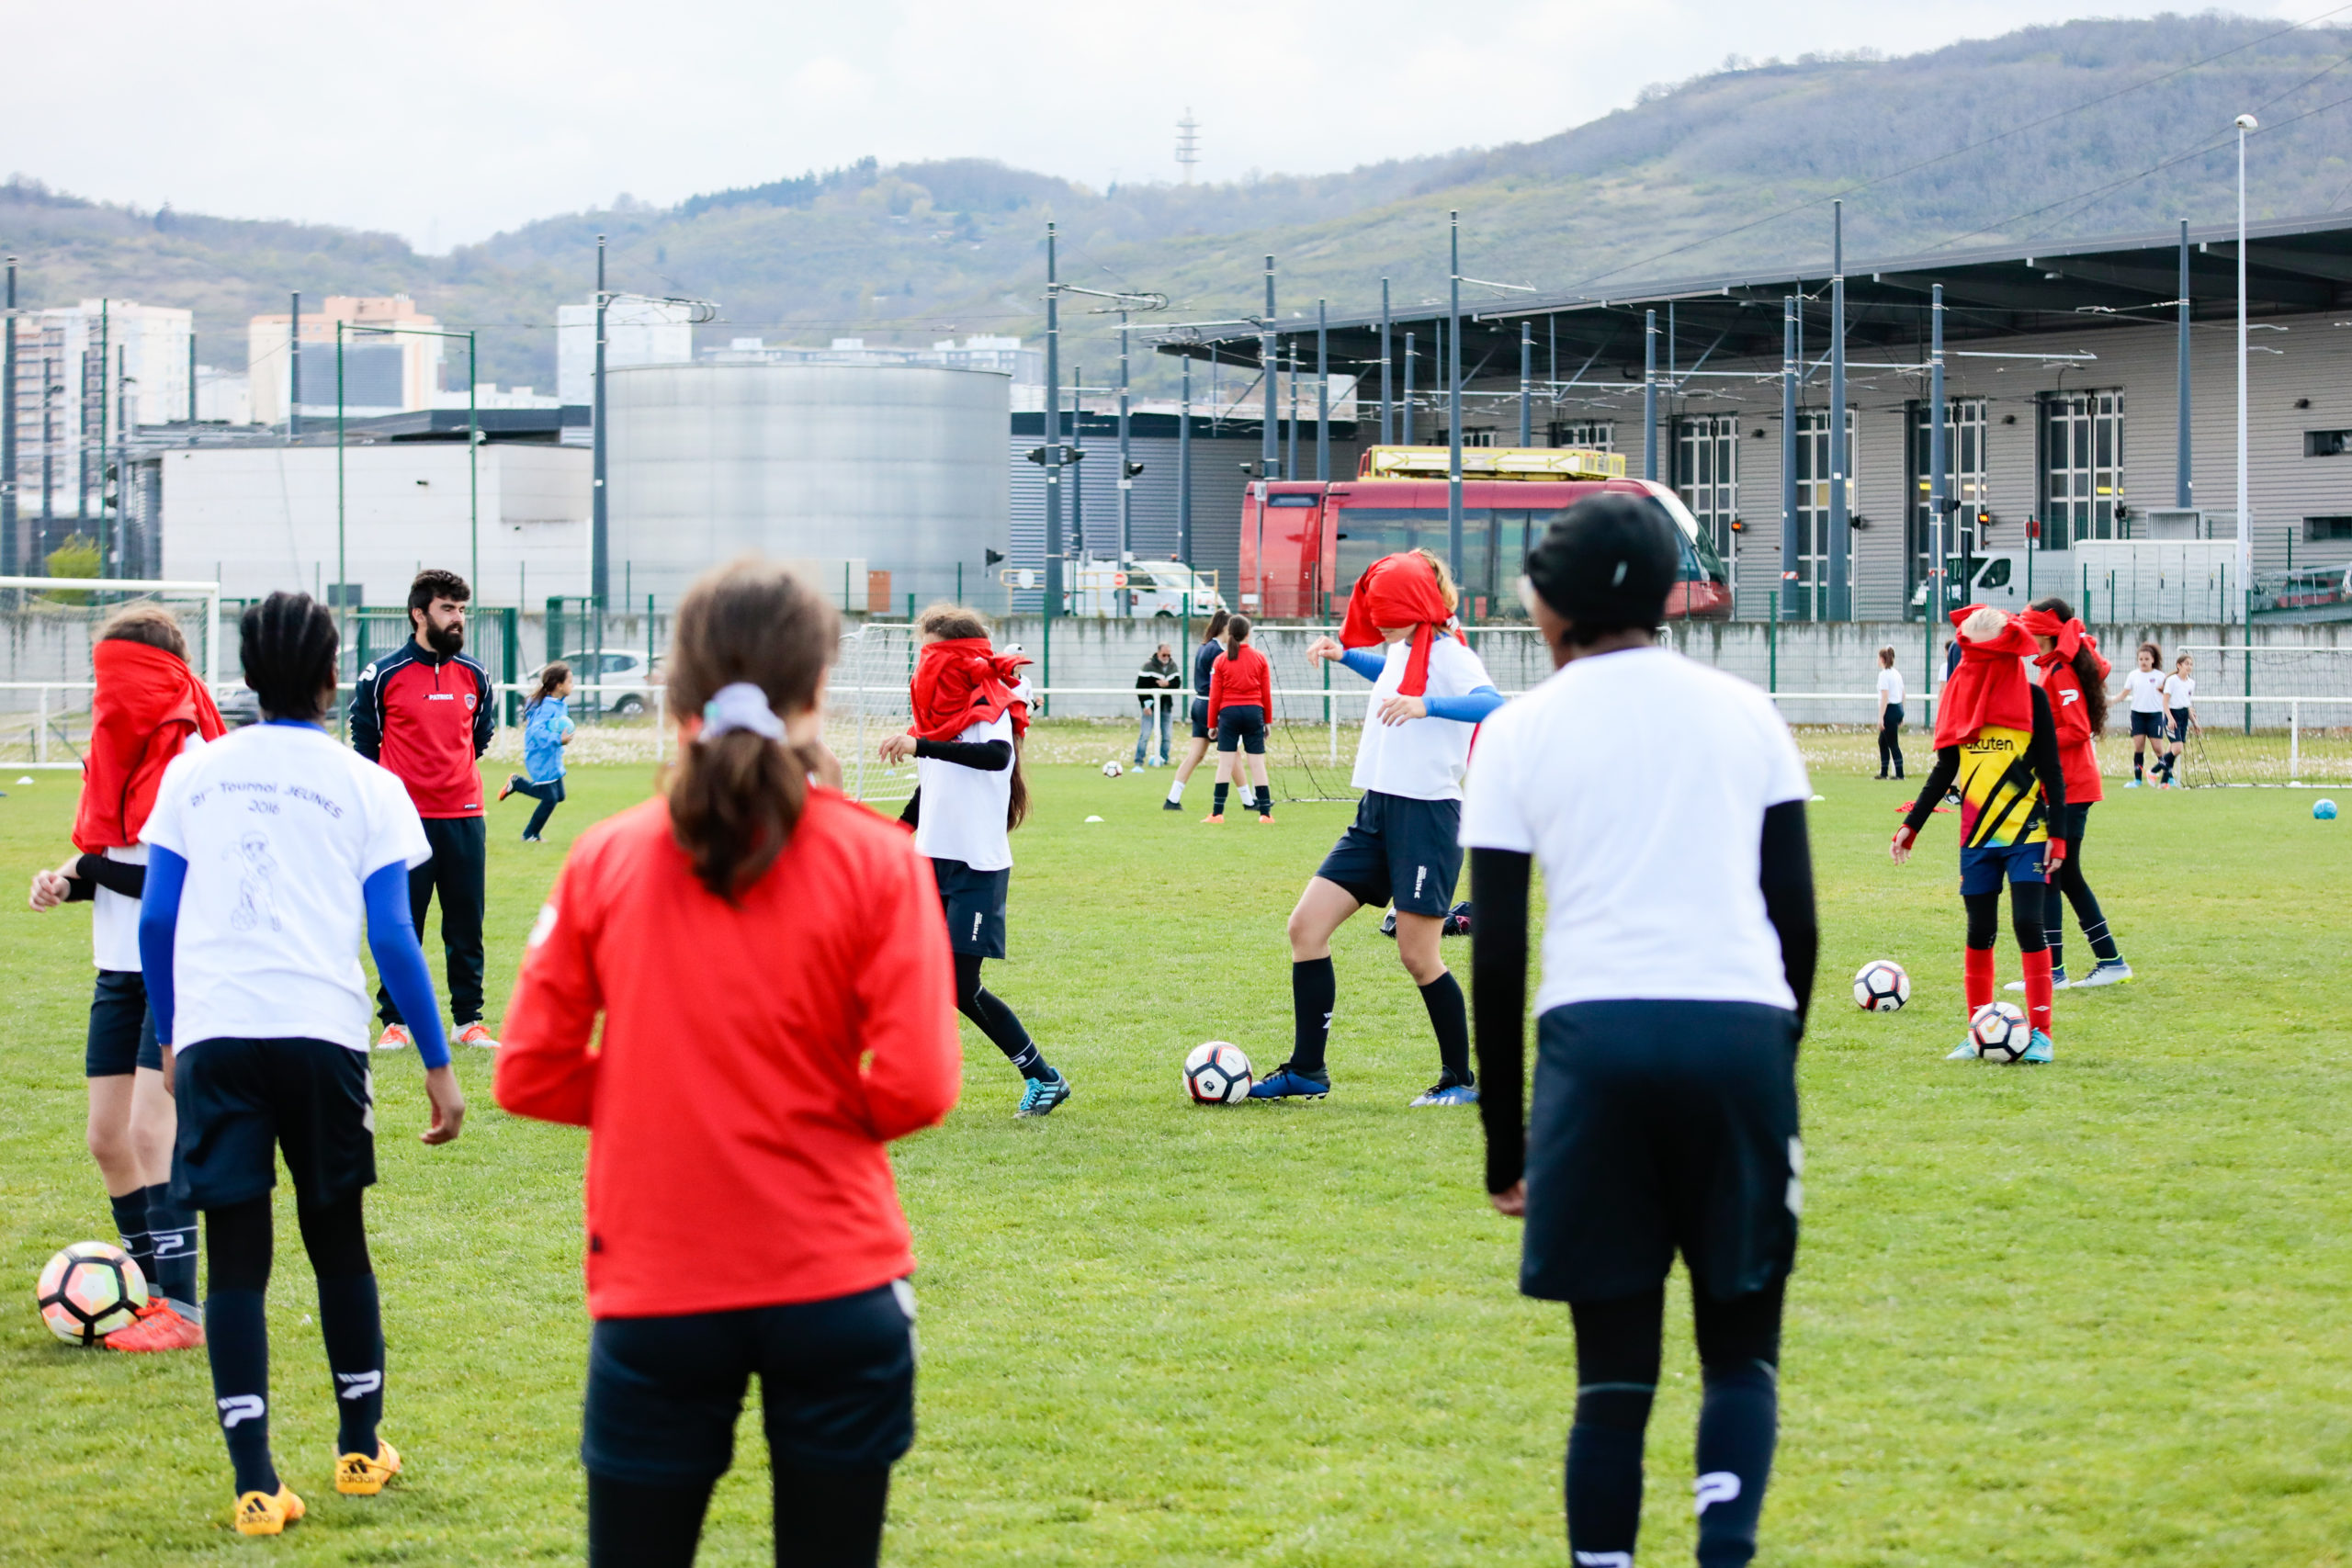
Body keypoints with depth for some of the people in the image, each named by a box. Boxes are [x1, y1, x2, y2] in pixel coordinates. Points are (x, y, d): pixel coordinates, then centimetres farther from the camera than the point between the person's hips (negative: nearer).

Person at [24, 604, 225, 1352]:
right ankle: (154, 1292, 21)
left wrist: (92, 869, -19)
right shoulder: (118, 752, 10)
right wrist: (71, 881, 0)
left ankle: (182, 1309, -10)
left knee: (150, 1132, -14)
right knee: (108, 1140, 9)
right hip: (120, 971, 9)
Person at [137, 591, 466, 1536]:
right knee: (338, 1240, 15)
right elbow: (392, 941, 0)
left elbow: (155, 919, 11)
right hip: (320, 1032, -1)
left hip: (211, 1034, 1)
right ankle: (361, 1450, 27)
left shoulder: (193, 773, 10)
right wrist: (438, 1066, 6)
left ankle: (257, 1485, -6)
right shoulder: (366, 787, 4)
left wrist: (170, 1041, 22)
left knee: (235, 1256, 0)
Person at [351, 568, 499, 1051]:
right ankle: (396, 1020, 11)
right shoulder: (383, 675, -3)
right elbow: (365, 738, 9)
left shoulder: (474, 675, 8)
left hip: (463, 817, 3)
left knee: (466, 926, 6)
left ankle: (469, 1019, 13)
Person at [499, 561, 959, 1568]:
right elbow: (916, 1087, -10)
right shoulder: (876, 860, -5)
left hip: (656, 1295, 1)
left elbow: (531, 1075, 0)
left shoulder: (605, 858, -1)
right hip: (836, 1289, -1)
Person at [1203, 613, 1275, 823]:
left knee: (1225, 763, 1)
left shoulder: (1220, 660, 0)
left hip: (1229, 712, -1)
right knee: (1257, 763, 4)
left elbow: (1214, 695, 1)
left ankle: (1217, 813, -3)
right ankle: (1265, 812, 3)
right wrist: (1267, 720, 14)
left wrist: (1212, 724, 8)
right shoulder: (1259, 658, 2)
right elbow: (1267, 693, 5)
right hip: (1254, 712, 1)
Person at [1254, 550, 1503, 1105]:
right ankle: (1306, 1071, 9)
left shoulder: (1447, 654, -13)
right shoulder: (1401, 648, 13)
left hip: (1426, 815, -9)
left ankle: (1461, 1079, 13)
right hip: (1377, 812, 9)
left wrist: (1426, 705, -44)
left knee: (1418, 955, -4)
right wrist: (1345, 655, 24)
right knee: (1306, 925, 2)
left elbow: (1493, 705, -33)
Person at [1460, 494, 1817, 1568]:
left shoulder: (1520, 731, 8)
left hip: (1593, 1037, -1)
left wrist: (1505, 1142, 11)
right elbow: (1798, 922, 10)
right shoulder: (1744, 713, 13)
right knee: (1741, 1351, 9)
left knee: (1615, 1368, 7)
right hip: (1742, 1031, 1)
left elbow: (1497, 957, 5)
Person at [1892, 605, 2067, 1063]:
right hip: (1977, 836, 4)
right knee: (1980, 931, 4)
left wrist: (2058, 832, -9)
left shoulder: (2031, 698, -4)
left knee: (2028, 923, -11)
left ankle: (2040, 1032, -5)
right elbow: (1945, 770, 15)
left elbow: (2051, 768, -2)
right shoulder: (1960, 696, 7)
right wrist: (1912, 824, 11)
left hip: (2027, 834, -4)